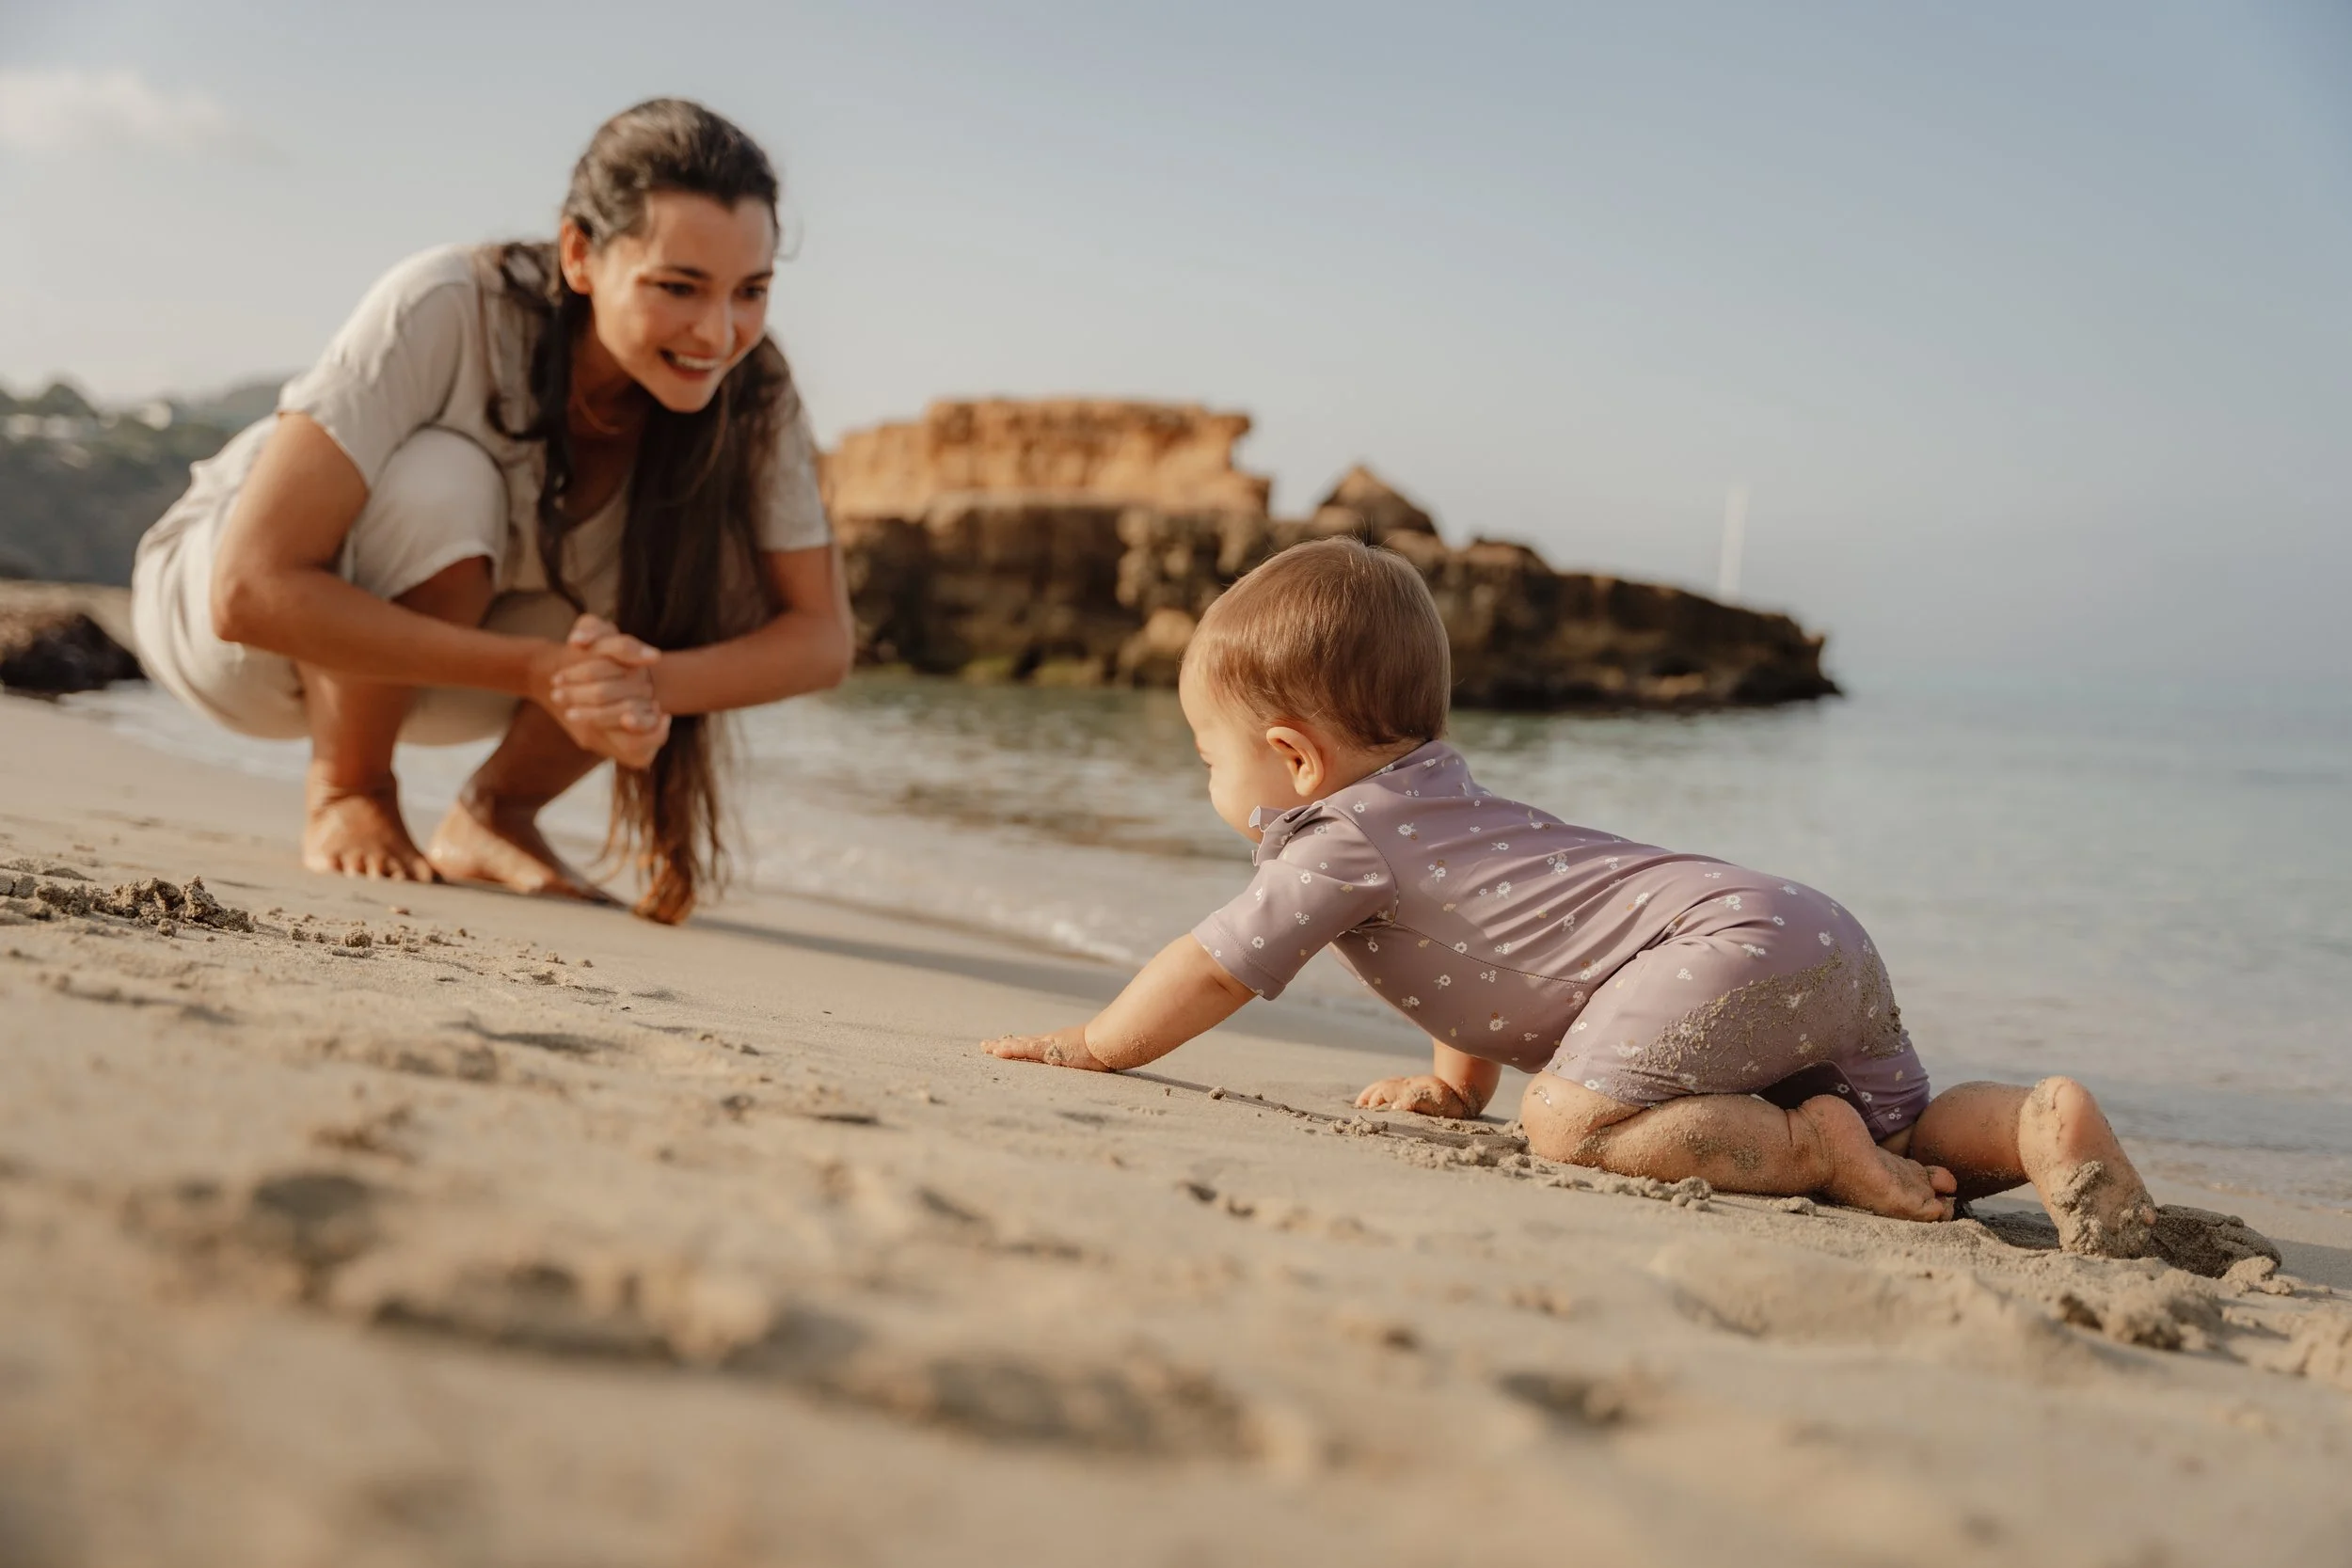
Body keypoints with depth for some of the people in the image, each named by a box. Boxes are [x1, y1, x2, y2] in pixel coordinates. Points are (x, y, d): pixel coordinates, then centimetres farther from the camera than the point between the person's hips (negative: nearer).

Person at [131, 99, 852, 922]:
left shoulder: (750, 390, -21)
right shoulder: (445, 308, -34)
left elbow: (821, 631, -19)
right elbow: (251, 589, -37)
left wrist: (651, 683, -39)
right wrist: (534, 669, -44)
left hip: (445, 646, 4)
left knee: (724, 579, -20)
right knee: (442, 481, -35)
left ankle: (494, 812, -1)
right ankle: (345, 793, -10)